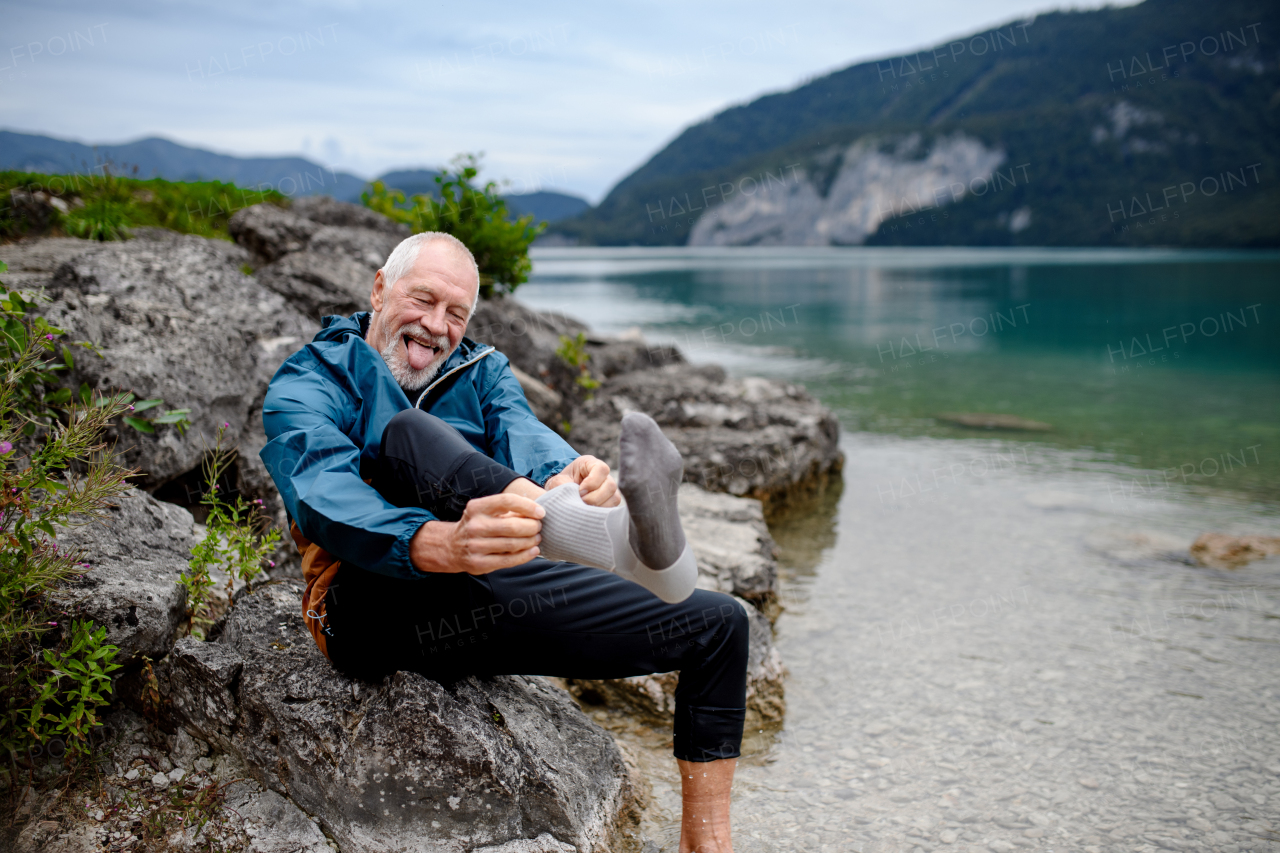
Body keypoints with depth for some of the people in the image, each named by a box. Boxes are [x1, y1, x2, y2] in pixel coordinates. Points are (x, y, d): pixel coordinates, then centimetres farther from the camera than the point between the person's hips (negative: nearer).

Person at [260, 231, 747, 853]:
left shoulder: (481, 371, 18)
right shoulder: (307, 382, 3)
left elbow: (525, 436, -6)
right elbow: (326, 498, -19)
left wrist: (567, 478, -34)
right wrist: (442, 544, -42)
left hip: (492, 601, 5)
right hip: (377, 605, -5)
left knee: (718, 624, 0)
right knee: (410, 433, -31)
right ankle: (617, 539, -53)